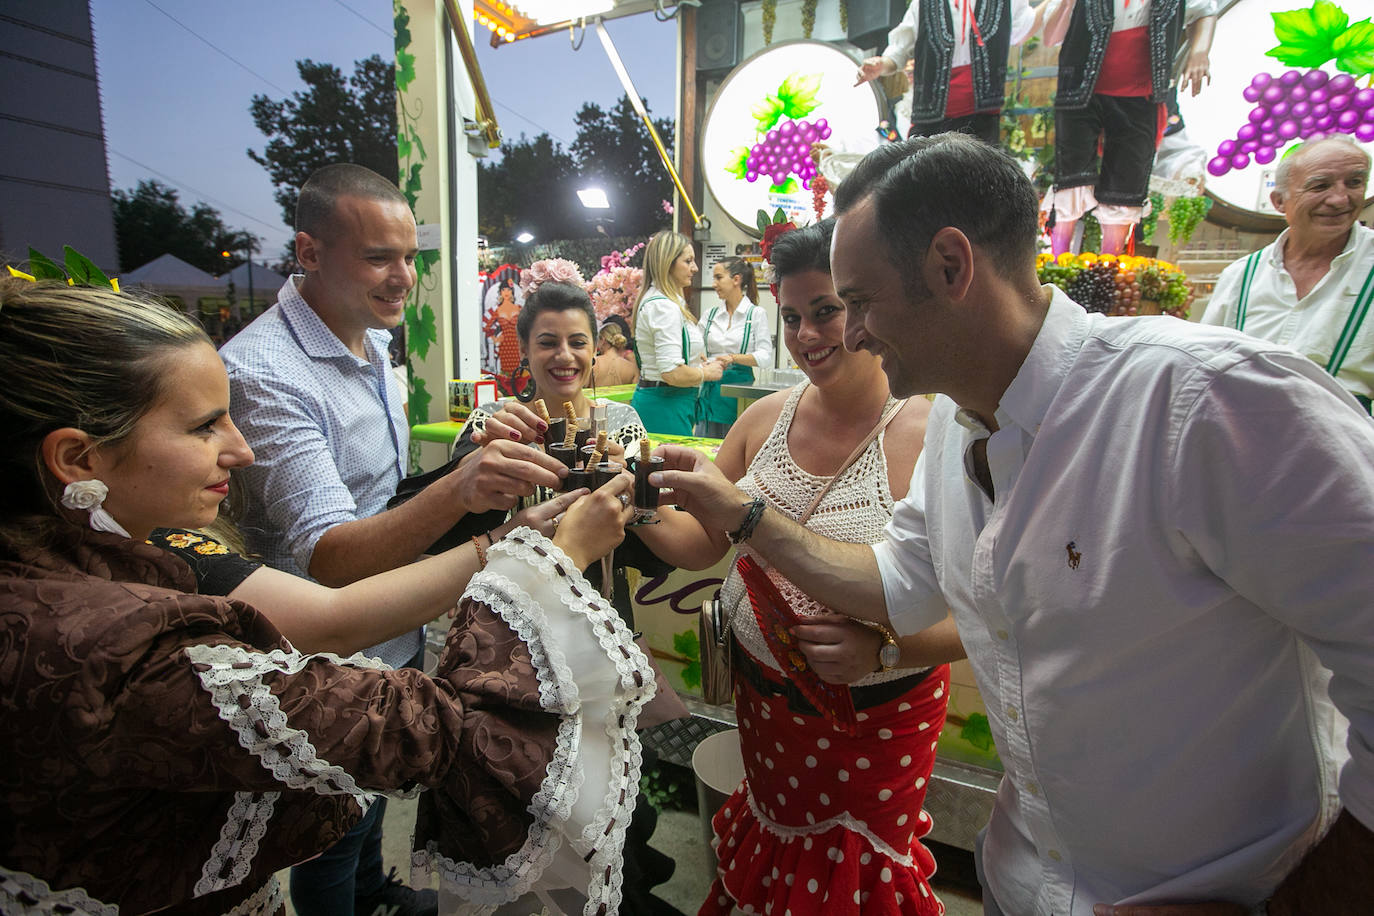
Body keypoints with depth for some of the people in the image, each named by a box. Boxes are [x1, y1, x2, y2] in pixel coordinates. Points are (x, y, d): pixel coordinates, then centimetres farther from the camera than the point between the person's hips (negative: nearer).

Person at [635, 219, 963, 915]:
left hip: (876, 716, -4)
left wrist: (881, 649, -36)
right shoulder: (766, 418, -4)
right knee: (770, 860, 28)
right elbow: (700, 544, -2)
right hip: (762, 695, 5)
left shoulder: (929, 438, -22)